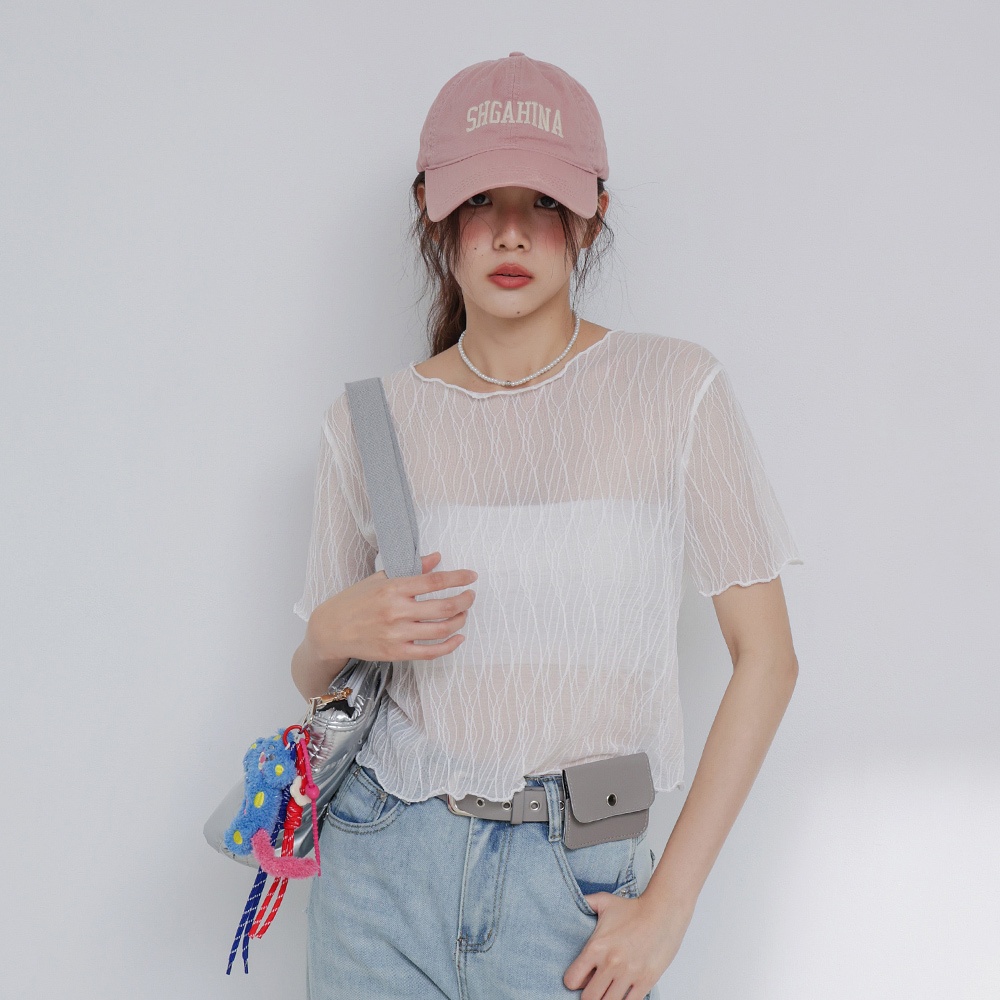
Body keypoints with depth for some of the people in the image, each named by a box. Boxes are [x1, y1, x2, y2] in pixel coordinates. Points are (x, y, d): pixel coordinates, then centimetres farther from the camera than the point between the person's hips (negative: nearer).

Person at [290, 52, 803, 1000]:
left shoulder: (675, 390, -7)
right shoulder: (368, 422, 0)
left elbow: (766, 656, -6)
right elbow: (313, 676, 11)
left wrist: (669, 903, -8)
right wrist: (337, 633, -13)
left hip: (575, 876, -1)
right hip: (385, 861, 2)